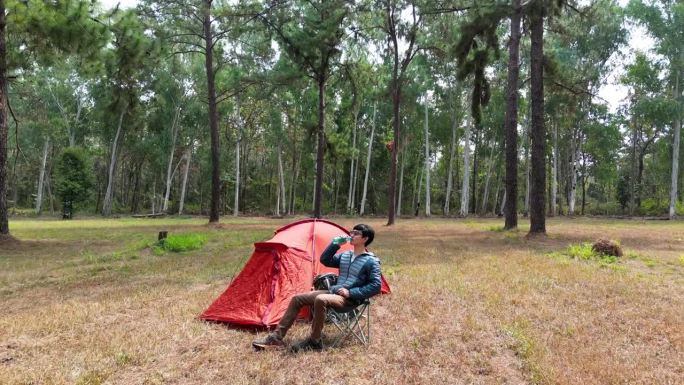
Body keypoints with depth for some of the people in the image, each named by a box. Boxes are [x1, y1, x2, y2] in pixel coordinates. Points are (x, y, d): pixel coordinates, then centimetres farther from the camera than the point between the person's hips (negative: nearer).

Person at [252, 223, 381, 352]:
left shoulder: (371, 261, -8)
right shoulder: (345, 255, 14)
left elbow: (376, 285, -14)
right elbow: (325, 260, 16)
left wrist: (351, 293, -19)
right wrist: (335, 244, 2)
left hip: (350, 299, -8)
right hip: (333, 292, 8)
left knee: (320, 300, -36)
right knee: (297, 298, -2)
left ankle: (314, 342, -19)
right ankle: (276, 337, -1)